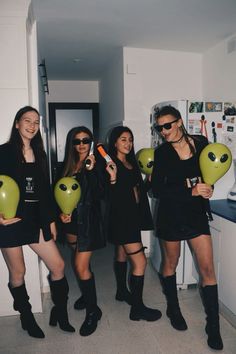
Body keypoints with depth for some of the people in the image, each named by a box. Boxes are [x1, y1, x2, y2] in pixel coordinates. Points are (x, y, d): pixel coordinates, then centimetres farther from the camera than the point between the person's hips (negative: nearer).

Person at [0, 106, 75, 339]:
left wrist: (51, 220, 12)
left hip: (35, 220, 5)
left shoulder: (39, 155, 11)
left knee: (58, 266, 3)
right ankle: (26, 317, 30)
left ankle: (60, 314, 24)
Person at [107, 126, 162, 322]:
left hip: (134, 215, 8)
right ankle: (137, 308, 3)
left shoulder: (132, 162, 9)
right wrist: (113, 179, -32)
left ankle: (122, 292, 39)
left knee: (123, 255, 22)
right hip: (121, 217, -8)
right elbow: (107, 195, -18)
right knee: (140, 261, -8)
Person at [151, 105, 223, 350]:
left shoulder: (200, 143, -2)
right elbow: (157, 190, -13)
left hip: (197, 213, 2)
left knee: (207, 269, 1)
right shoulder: (161, 153, -8)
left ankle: (213, 326, 17)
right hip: (171, 214, -1)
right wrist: (191, 191, -21)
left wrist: (205, 188, -6)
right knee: (170, 264, 15)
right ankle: (173, 309, 39)